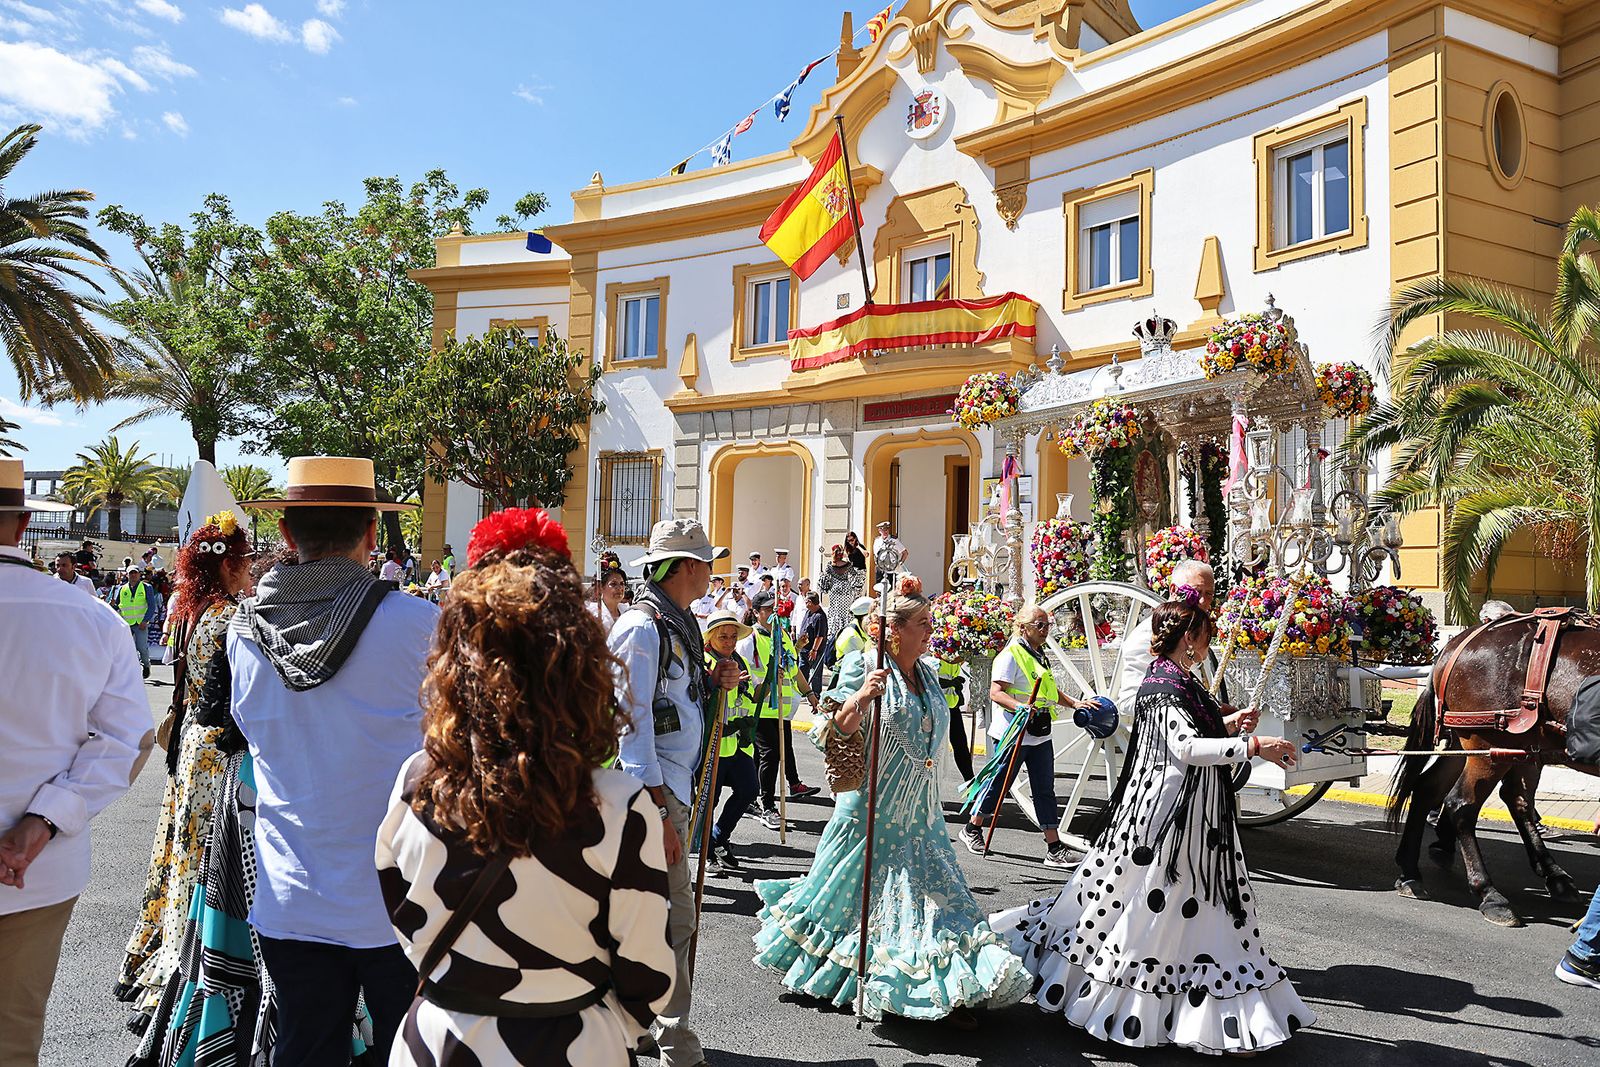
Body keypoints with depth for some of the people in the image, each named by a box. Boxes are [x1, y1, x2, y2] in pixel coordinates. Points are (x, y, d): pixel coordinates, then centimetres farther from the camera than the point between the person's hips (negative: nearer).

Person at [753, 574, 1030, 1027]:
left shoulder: (927, 673, 10)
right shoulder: (864, 664, -11)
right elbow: (841, 729, -18)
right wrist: (862, 696, -34)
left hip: (917, 810, 6)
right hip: (874, 805, -6)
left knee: (933, 890, 1)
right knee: (855, 885, 5)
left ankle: (948, 992, 4)